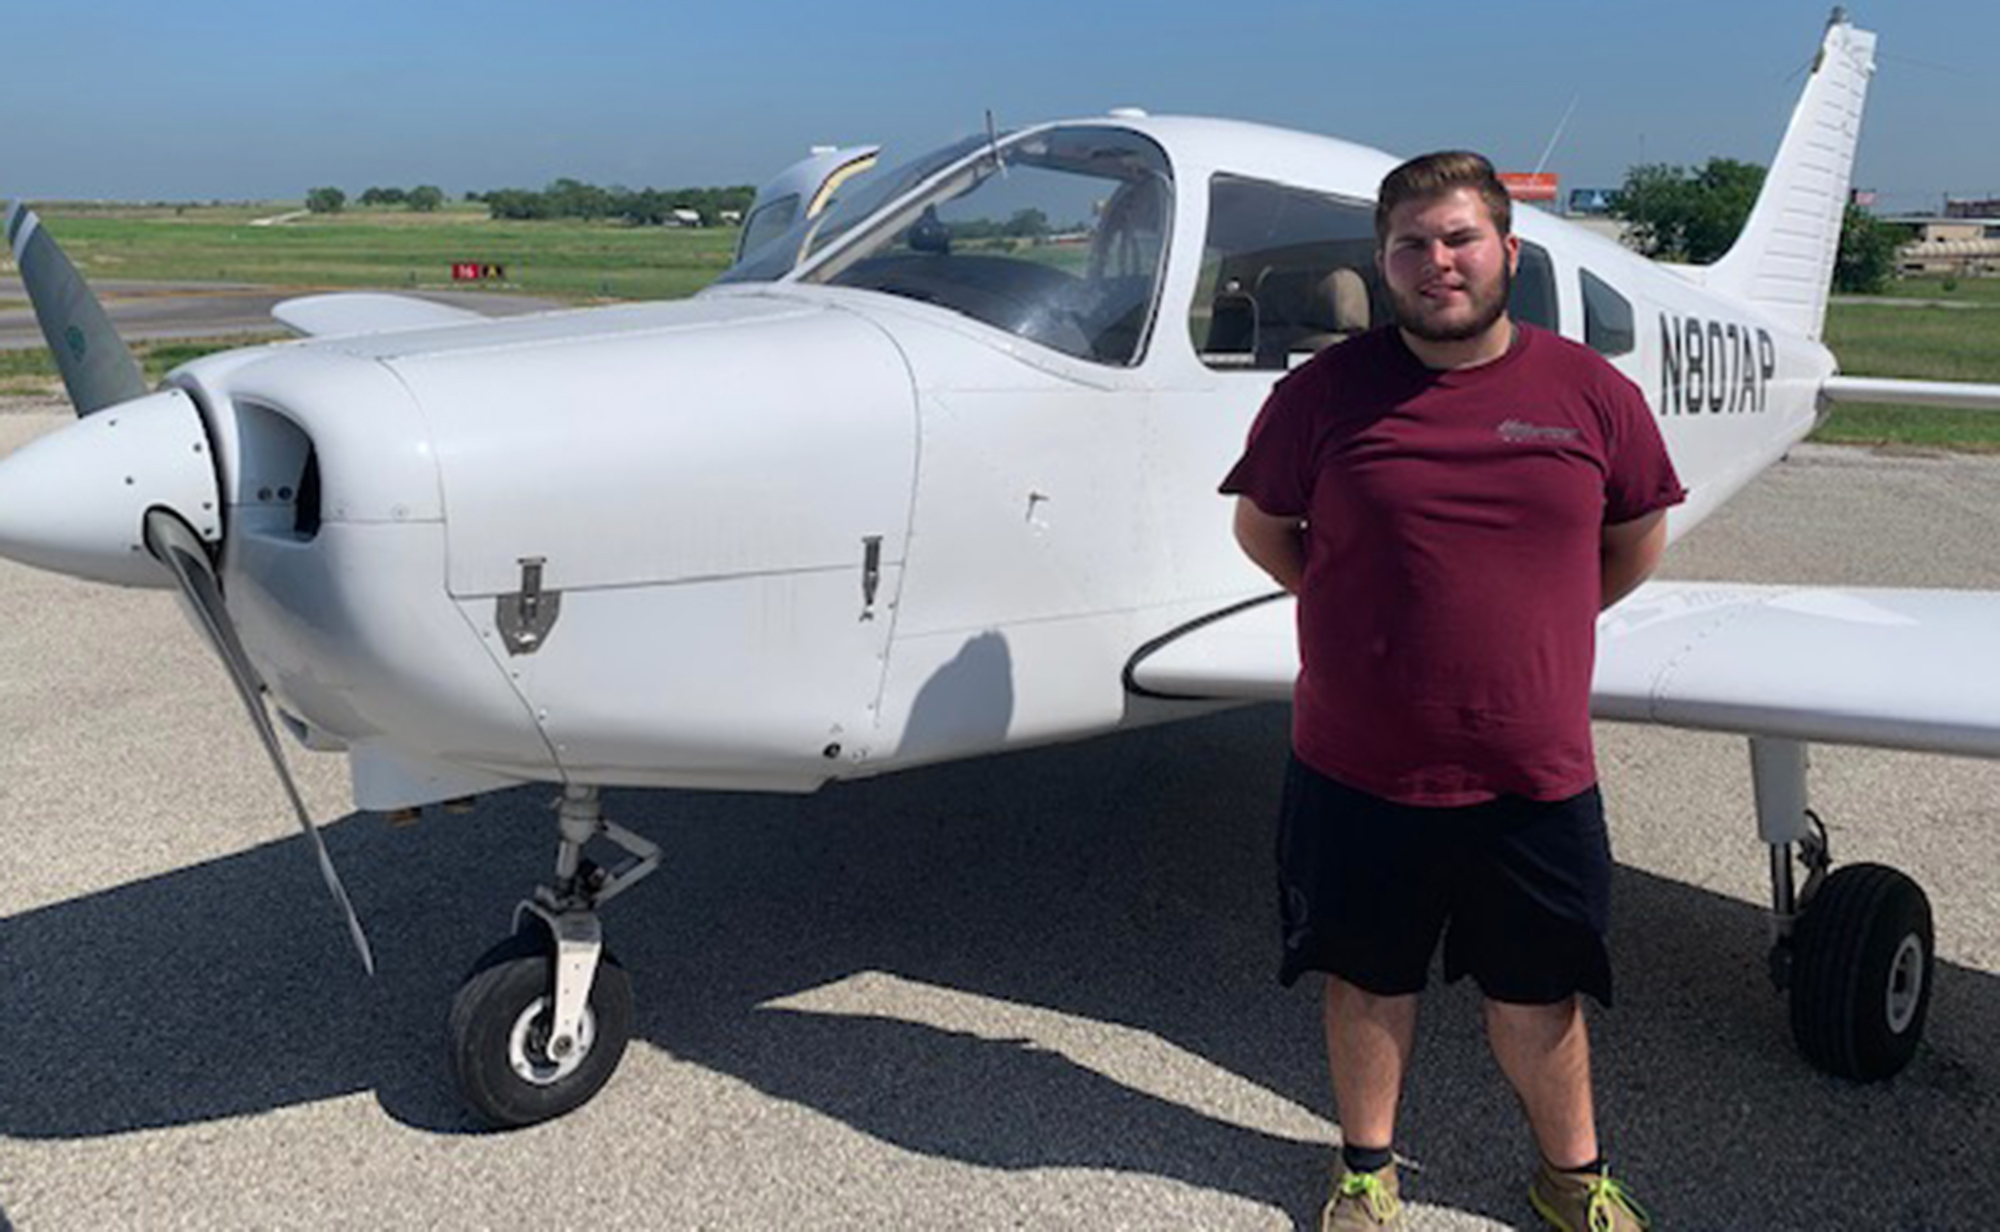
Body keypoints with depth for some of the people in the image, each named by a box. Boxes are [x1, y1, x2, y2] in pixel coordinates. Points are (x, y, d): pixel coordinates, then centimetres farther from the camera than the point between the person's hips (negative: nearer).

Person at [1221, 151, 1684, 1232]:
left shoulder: (1590, 392, -1)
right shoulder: (1326, 392, -6)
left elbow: (1637, 537, 13)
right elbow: (1263, 526, 8)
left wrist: (1530, 624, 9)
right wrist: (1364, 618, 5)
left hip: (1534, 774, 1)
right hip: (1358, 767, 0)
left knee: (1537, 992, 17)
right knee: (1368, 980, 16)